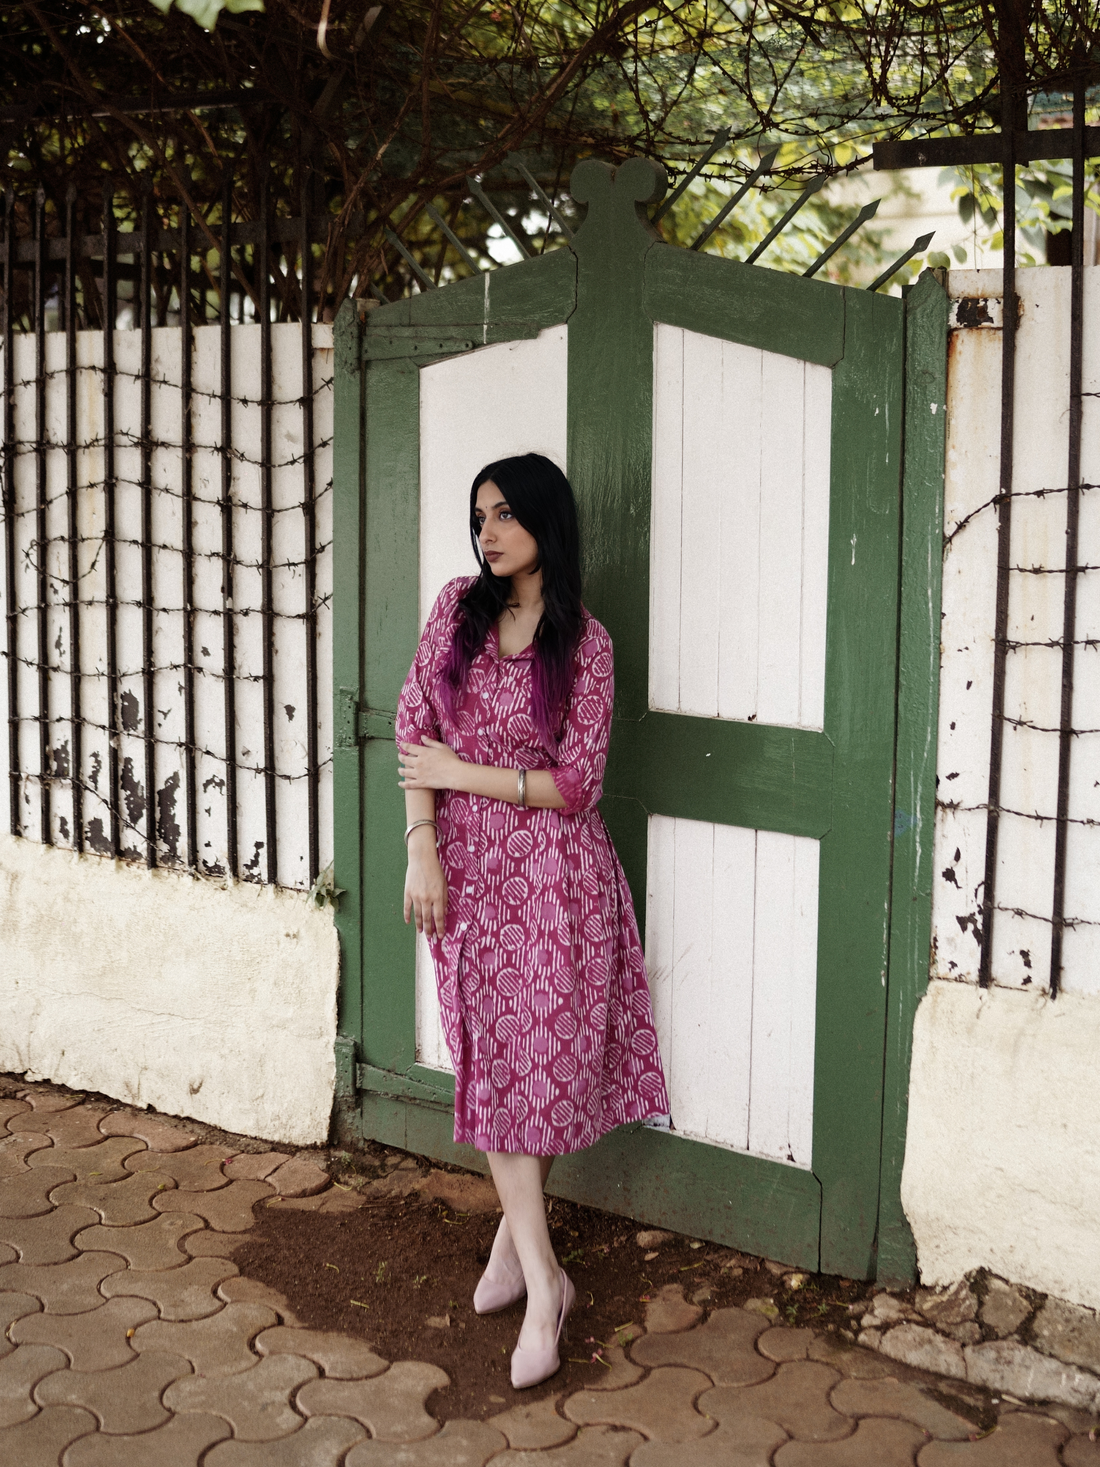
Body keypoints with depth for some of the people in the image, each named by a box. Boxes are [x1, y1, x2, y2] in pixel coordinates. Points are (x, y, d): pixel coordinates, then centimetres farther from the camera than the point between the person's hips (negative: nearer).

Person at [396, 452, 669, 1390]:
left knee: (545, 1052, 2)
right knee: (495, 1059, 5)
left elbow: (576, 783, -8)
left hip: (555, 871, -2)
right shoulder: (459, 608, 3)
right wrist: (422, 848, -8)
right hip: (469, 864, 3)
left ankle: (515, 1230, 24)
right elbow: (414, 726, 1)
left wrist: (463, 774, -9)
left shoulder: (584, 643, -6)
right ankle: (543, 1279, 14)